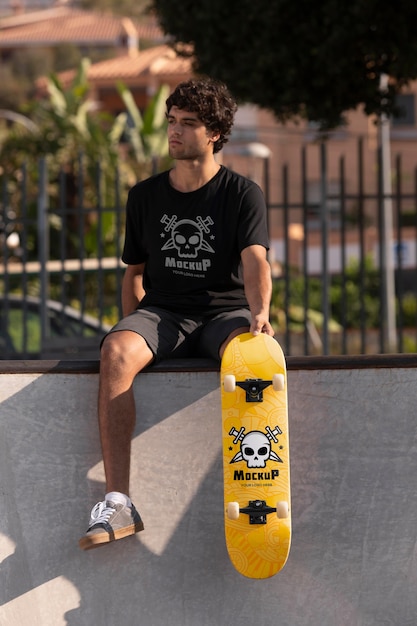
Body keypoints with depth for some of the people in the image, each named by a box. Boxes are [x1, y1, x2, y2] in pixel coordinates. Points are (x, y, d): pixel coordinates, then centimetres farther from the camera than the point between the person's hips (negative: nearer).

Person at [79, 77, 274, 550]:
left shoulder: (242, 195, 3)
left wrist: (259, 311, -32)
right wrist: (133, 330, 3)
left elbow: (255, 261, -12)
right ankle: (117, 504, -39)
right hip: (163, 311, 2)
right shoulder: (145, 196, 13)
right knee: (115, 352, -33)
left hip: (225, 311, -2)